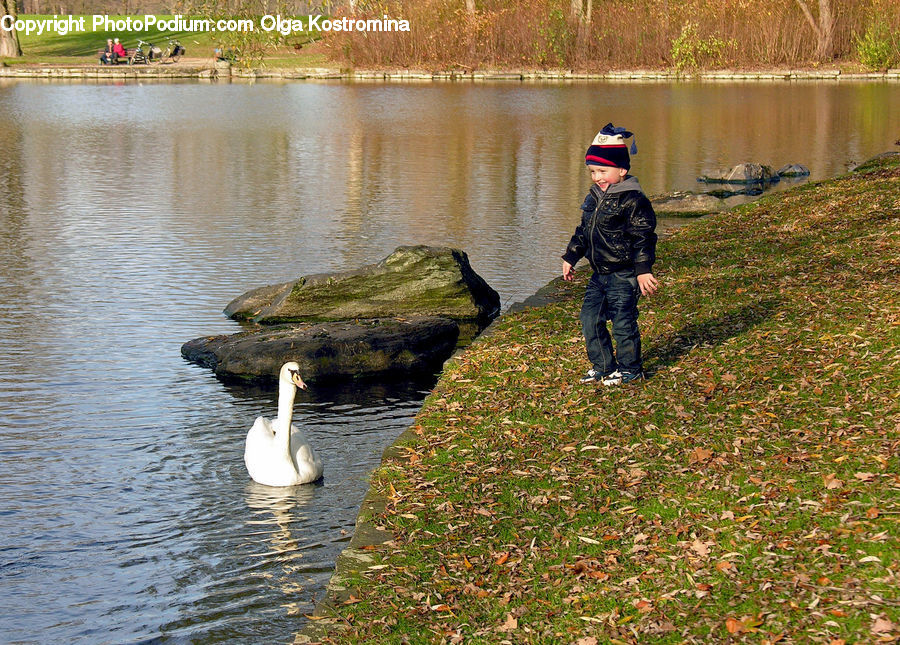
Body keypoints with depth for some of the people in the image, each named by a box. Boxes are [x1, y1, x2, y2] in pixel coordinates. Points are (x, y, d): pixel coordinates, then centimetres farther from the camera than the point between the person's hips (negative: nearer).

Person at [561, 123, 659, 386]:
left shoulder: (633, 201, -15)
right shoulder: (594, 198, 10)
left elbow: (643, 238, -16)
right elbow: (583, 231, 22)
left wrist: (643, 271, -20)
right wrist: (570, 258, 25)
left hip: (624, 275, -8)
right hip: (599, 275, 8)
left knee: (623, 322, -3)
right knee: (590, 318, 8)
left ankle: (630, 369, 12)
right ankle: (603, 366, 22)